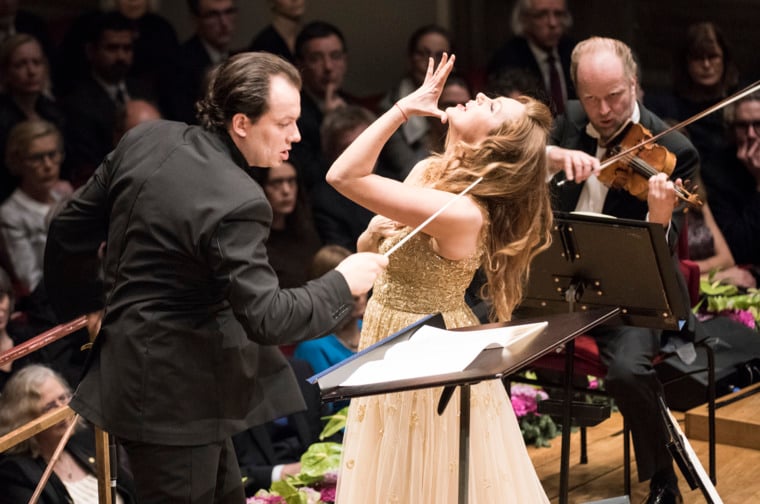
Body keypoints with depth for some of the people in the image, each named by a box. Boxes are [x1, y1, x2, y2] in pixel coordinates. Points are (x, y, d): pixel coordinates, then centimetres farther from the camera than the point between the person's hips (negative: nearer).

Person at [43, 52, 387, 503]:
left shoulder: (145, 139, -1)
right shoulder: (237, 203, -26)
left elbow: (69, 231, 8)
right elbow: (266, 319, -25)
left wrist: (88, 303, 22)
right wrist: (342, 283, -12)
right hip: (173, 395, -9)